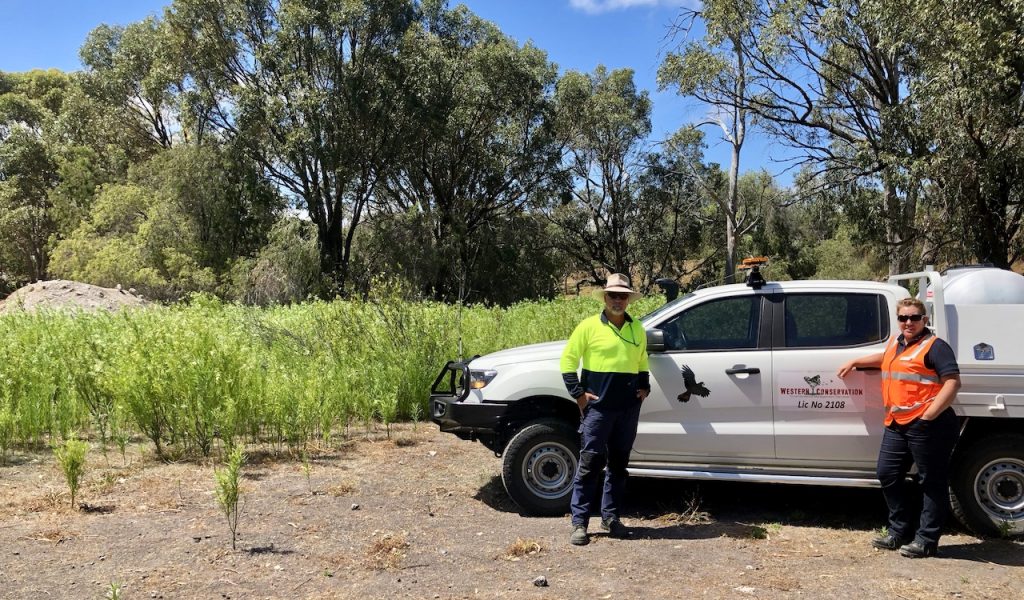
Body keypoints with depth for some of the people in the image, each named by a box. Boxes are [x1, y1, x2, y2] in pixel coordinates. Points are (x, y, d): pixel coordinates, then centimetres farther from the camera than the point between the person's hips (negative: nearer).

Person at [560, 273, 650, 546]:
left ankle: (610, 516, 23)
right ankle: (579, 523, 1)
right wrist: (578, 393, -8)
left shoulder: (637, 329, 13)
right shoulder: (589, 326, -3)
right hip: (597, 407, -5)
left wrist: (644, 387, 13)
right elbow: (568, 360, -2)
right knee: (590, 463, -5)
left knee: (618, 464, 12)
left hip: (629, 408, 5)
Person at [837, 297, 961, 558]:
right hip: (897, 424, 9)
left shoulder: (935, 346, -8)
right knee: (888, 474, 12)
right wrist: (855, 362, 37)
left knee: (932, 482, 2)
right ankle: (900, 531, 24)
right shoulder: (896, 342, 17)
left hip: (927, 425, -9)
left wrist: (929, 415, -23)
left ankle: (926, 539, 9)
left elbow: (953, 382, -17)